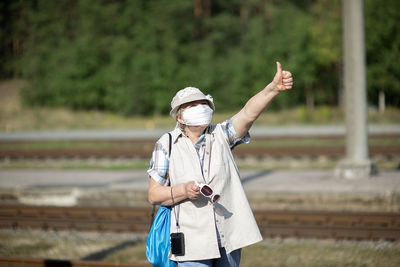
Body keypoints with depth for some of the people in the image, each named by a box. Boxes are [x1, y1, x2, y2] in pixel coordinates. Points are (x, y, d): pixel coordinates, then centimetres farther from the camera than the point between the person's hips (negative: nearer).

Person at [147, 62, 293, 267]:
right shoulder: (166, 145, 1)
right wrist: (184, 191, -18)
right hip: (193, 241, -3)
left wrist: (274, 88, -29)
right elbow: (153, 195, 0)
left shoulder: (221, 135, 6)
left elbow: (249, 112, -12)